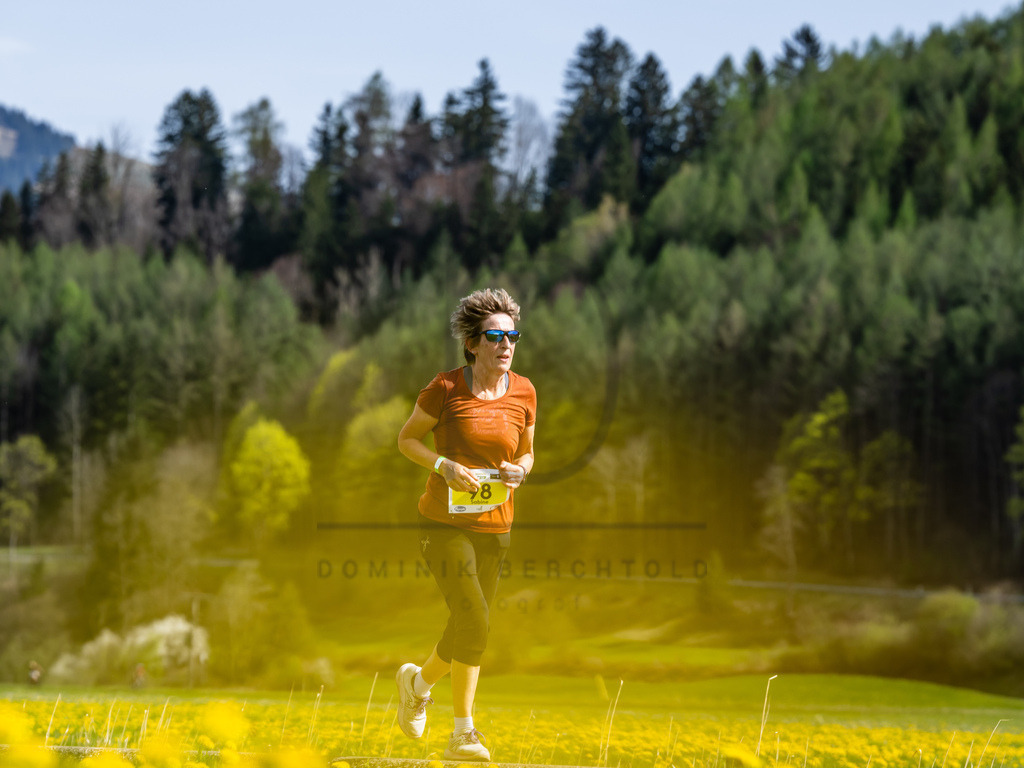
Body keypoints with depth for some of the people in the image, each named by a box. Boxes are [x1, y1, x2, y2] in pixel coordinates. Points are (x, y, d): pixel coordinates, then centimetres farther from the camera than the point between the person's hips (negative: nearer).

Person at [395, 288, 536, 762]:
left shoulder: (524, 394, 2)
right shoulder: (445, 389, -10)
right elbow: (406, 439, 1)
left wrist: (520, 471, -8)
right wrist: (445, 466, -16)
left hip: (493, 527, 5)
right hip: (445, 522, -5)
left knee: (469, 631, 10)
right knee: (474, 621, -17)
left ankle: (419, 680, 38)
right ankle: (464, 731, 0)